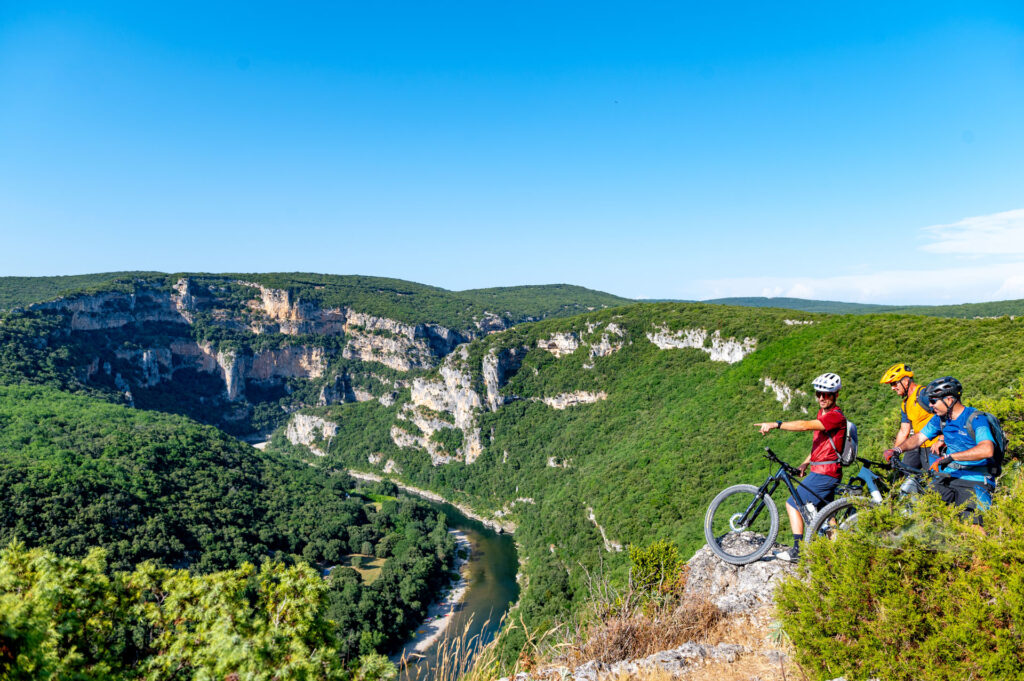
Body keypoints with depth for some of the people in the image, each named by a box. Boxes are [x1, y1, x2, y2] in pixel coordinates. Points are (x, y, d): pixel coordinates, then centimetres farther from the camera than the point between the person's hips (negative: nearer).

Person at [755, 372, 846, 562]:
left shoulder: (836, 416, -18)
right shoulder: (822, 413, 14)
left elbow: (805, 425, -30)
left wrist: (775, 424, -33)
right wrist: (806, 462, 17)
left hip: (825, 473, -10)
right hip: (820, 470, 10)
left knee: (793, 503, -8)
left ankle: (798, 550, -6)